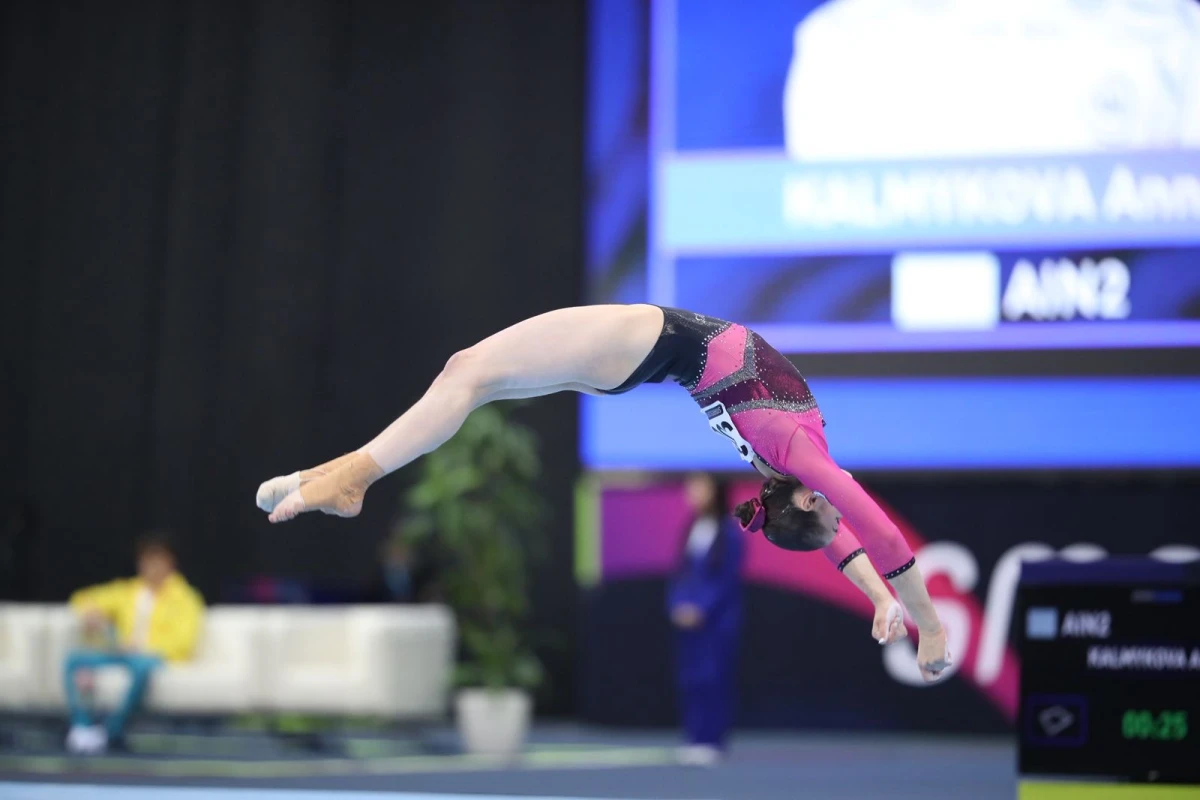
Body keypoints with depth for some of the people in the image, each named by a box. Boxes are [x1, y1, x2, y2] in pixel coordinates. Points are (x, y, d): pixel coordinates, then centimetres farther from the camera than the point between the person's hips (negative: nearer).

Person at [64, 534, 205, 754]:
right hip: (122, 653, 5)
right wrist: (91, 614, 0)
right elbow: (83, 599, 26)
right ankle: (80, 727, -31)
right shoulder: (126, 591, 21)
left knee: (141, 664, -41)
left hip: (158, 658, -5)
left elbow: (183, 642, -6)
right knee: (75, 659, -22)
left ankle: (112, 731, -34)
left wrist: (139, 646, -17)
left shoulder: (184, 599, 7)